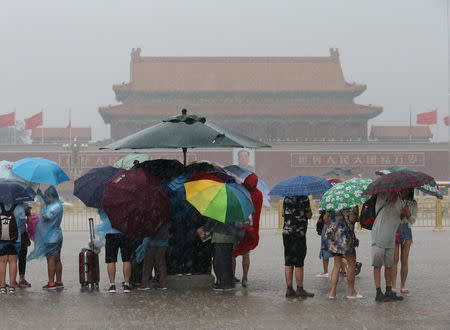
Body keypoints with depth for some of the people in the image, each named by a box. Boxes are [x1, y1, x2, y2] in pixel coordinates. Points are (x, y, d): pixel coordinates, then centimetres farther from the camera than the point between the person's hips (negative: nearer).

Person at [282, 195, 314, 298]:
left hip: (286, 232, 6)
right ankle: (300, 289, 2)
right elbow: (309, 215, -4)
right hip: (299, 233, -6)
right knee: (299, 264, -1)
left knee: (288, 263, 7)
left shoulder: (286, 198, 9)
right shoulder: (304, 198, -9)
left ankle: (289, 289, 7)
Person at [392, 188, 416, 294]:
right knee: (395, 259, -8)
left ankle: (403, 286, 8)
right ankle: (393, 286, -6)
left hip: (406, 230, 2)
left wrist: (407, 213, -16)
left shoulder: (412, 203, 9)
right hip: (394, 229, -2)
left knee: (404, 260, 0)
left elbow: (413, 220, 3)